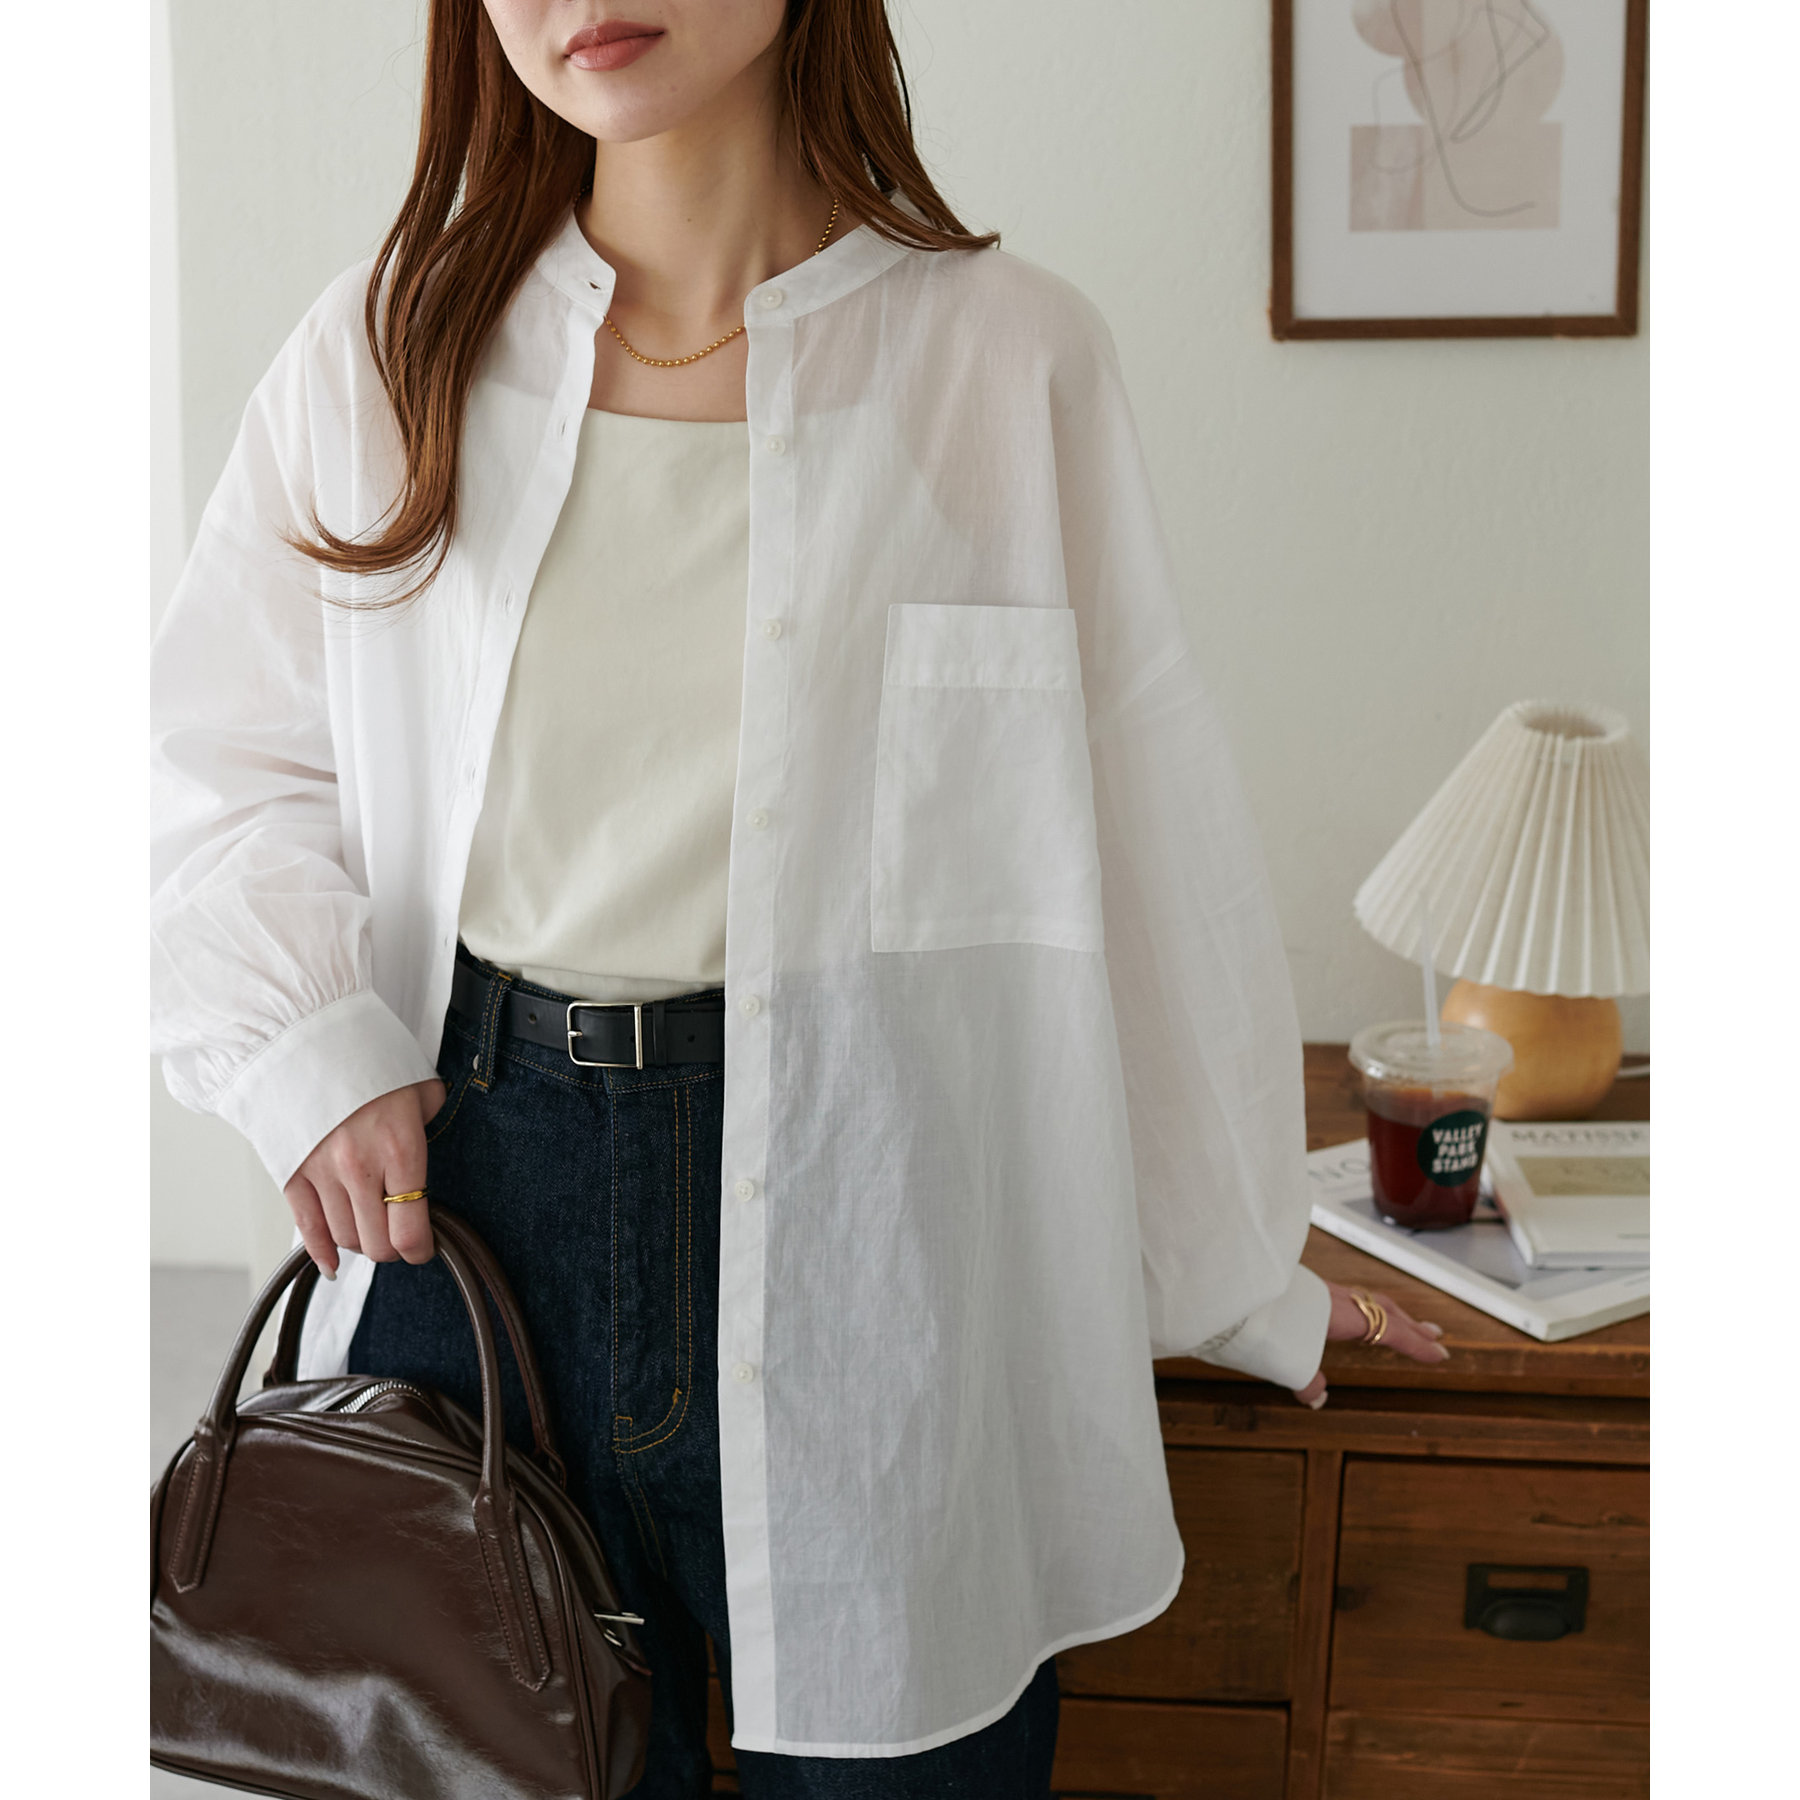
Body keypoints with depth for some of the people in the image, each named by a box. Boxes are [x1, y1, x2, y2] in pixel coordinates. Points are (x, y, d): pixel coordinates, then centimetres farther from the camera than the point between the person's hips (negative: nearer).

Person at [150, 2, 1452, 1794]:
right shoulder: (385, 350, 5)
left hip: (872, 1208, -2)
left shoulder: (1001, 354, -2)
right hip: (468, 1190, 2)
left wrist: (1240, 1280, 10)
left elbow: (1144, 838, 2)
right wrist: (306, 1048, -5)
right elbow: (216, 761, 13)